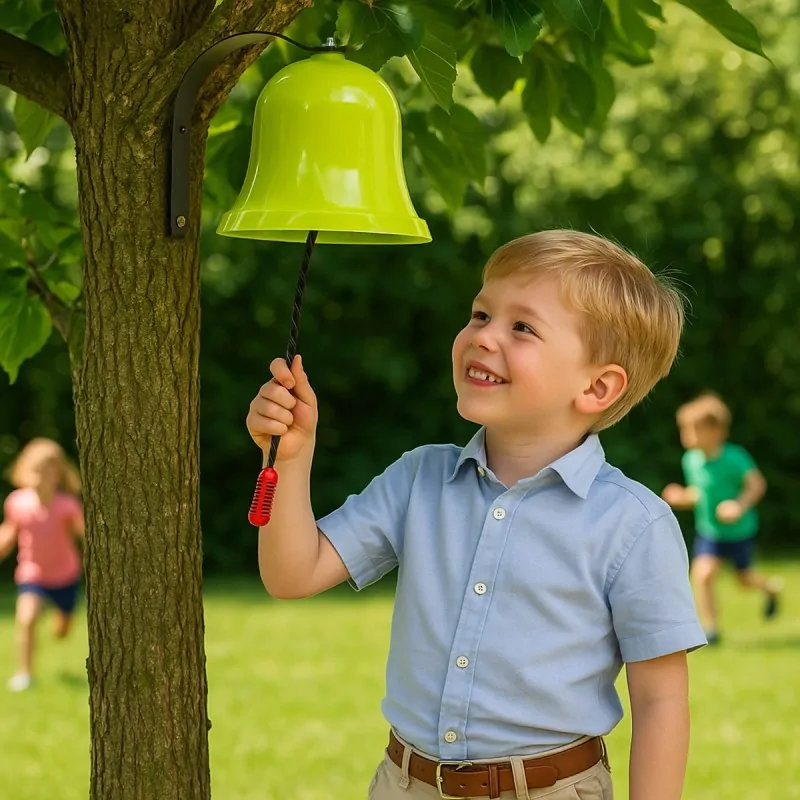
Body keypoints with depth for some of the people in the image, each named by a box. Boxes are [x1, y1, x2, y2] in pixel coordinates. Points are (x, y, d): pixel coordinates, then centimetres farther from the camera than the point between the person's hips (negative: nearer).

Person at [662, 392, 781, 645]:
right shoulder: (691, 460, -8)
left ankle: (771, 587, 52)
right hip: (709, 532, 3)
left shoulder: (734, 458, -25)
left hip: (739, 531, -3)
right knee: (702, 573, -17)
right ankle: (709, 629, -4)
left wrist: (740, 505, -40)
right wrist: (683, 497, -15)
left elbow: (757, 484, -25)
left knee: (745, 579, 15)